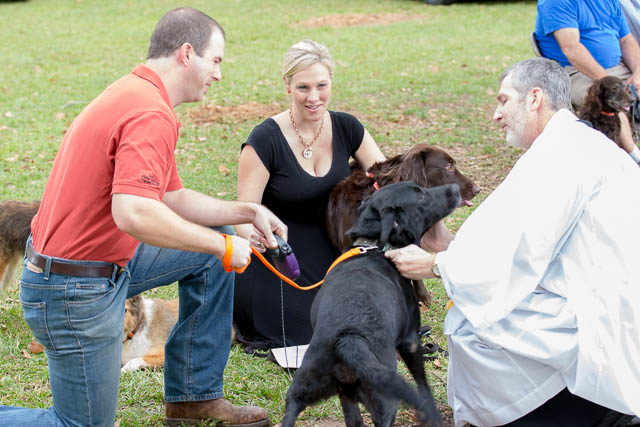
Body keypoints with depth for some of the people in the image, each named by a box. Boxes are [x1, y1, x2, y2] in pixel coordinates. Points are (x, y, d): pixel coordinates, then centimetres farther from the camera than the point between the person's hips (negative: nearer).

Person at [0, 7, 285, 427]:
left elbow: (173, 198, 18)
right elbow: (133, 213, -35)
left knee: (214, 247, 16)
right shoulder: (152, 114, -23)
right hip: (77, 292, -10)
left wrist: (248, 212, 10)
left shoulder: (133, 95, 11)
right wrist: (221, 245, -23)